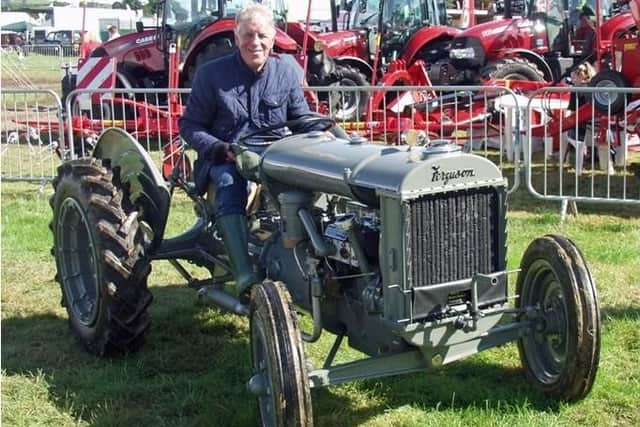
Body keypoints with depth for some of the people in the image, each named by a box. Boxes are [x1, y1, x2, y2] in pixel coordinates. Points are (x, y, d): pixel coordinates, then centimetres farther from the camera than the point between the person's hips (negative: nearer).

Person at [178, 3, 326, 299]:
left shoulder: (287, 70, 5)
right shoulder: (211, 74, -3)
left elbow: (302, 118, 12)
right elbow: (189, 125, 0)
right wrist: (218, 148, -18)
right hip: (226, 159, -2)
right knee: (229, 183, -37)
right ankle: (245, 276, -47)